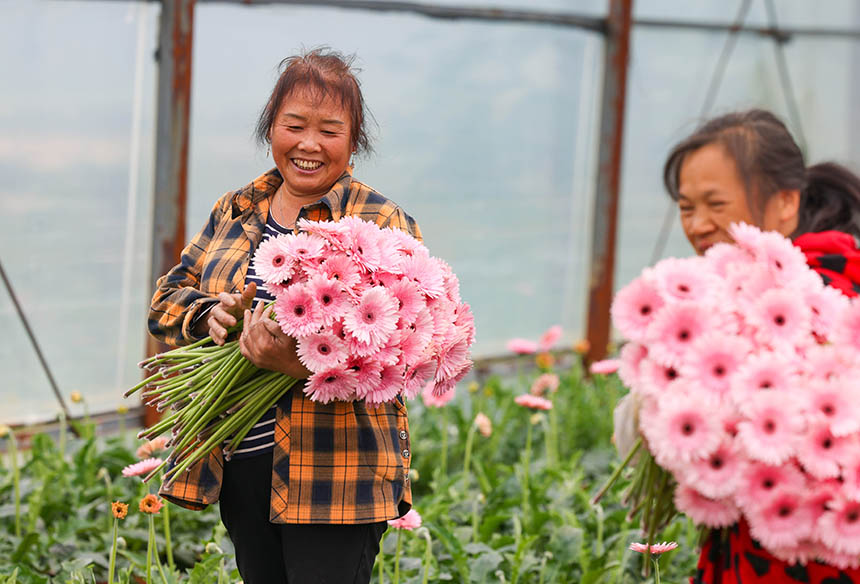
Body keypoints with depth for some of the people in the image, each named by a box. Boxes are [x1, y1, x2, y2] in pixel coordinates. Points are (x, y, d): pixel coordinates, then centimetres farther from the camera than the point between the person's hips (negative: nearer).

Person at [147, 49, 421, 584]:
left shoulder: (382, 224, -5)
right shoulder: (235, 213, 13)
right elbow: (168, 298, 15)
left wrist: (297, 363, -30)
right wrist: (210, 314, -9)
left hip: (334, 472, -5)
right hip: (239, 465, 6)